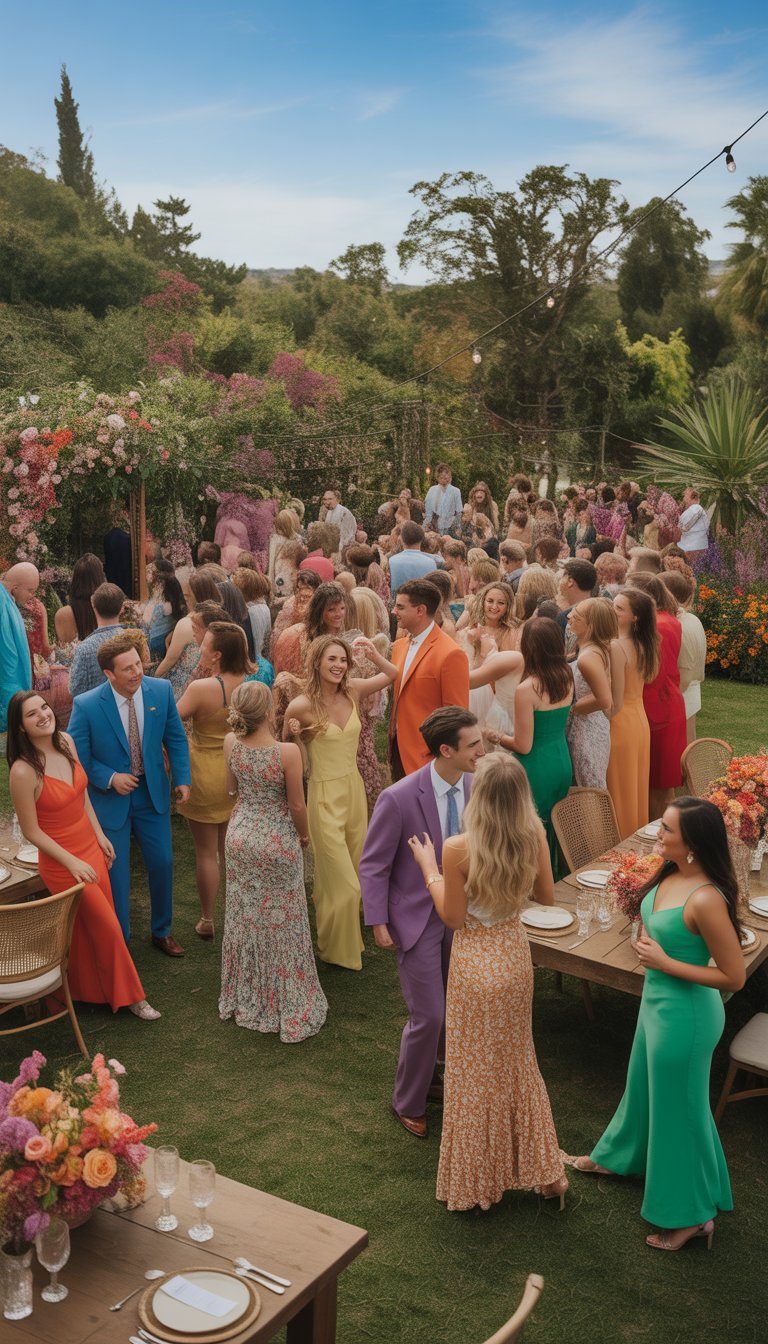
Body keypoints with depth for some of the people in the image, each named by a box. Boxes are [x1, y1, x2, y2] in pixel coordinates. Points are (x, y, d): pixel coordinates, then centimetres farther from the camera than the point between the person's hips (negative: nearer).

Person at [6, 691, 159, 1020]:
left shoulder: (66, 742, -6)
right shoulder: (23, 771, -26)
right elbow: (31, 831, -17)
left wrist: (100, 835, 10)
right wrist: (72, 863, -17)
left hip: (90, 848, 6)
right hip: (62, 863, -6)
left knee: (93, 927, 18)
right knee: (107, 928, 7)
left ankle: (92, 990, 40)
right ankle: (127, 996, 27)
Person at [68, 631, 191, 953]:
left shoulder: (161, 691, -12)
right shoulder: (86, 706, -21)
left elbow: (176, 738, 1)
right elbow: (77, 757, -11)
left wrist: (182, 779, -9)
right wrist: (110, 779, -21)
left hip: (153, 793, 3)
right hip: (110, 800, -3)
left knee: (162, 864, 14)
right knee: (116, 873, 9)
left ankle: (161, 931, 39)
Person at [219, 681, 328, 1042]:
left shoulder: (230, 743, -12)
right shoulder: (288, 752, -26)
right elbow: (296, 804, -12)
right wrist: (304, 834, 4)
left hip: (240, 836, 4)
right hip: (277, 842, -4)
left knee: (244, 917, 20)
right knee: (281, 922, 12)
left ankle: (245, 999, 37)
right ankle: (287, 1003, 25)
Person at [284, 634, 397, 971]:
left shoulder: (353, 690, -4)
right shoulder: (302, 705, -16)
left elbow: (394, 675, 7)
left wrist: (374, 655, -11)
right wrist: (293, 733, -25)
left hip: (355, 789, 5)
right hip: (325, 795, -5)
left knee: (351, 874, 19)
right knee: (343, 884, 2)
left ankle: (346, 939, 40)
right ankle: (337, 951, 25)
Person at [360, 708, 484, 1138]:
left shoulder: (475, 787, -9)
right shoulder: (398, 799, -25)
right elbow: (373, 865, -13)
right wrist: (378, 923, -11)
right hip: (416, 918, -5)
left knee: (454, 1009, 18)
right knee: (429, 1016, -1)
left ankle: (429, 1077, 45)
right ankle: (408, 1101, 25)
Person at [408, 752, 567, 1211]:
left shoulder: (458, 849, -26)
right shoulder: (535, 837, -13)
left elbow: (453, 918, -15)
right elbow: (547, 898, 1)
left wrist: (429, 868, -5)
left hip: (475, 962, -4)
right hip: (516, 954, 4)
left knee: (475, 1070, 15)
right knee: (517, 1061, 25)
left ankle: (477, 1182, 33)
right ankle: (543, 1172, 37)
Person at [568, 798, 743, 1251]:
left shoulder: (705, 899, -32)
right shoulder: (673, 874, -6)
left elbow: (734, 976, -26)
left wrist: (665, 963, -24)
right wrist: (651, 944, 3)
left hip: (685, 1014, -9)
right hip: (659, 1002, 9)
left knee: (678, 1107, 11)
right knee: (645, 1086, 30)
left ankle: (692, 1214, 33)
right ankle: (620, 1156, 56)